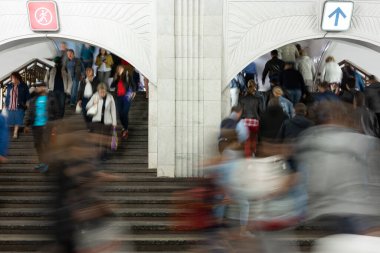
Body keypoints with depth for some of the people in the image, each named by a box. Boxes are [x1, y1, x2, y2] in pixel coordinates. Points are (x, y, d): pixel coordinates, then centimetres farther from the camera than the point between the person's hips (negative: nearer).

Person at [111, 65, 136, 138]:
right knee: (120, 114, 6)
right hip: (118, 97, 5)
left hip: (126, 97, -5)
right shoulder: (116, 78, 10)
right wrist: (115, 79, -7)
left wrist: (134, 92, -13)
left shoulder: (127, 76, -3)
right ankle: (124, 127, 25)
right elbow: (112, 86, 4)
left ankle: (126, 130, -1)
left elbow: (133, 84, -2)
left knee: (124, 113, -11)